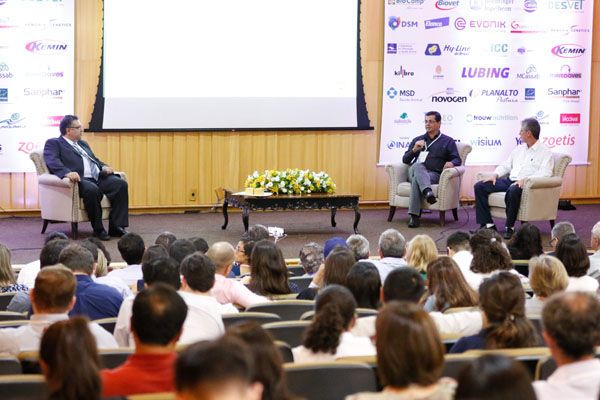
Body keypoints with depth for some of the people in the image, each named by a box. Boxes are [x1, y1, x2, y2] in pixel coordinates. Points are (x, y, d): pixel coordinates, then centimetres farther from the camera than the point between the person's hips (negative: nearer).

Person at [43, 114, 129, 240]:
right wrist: (67, 172, -29)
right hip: (80, 179, -7)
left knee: (121, 184, -18)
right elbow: (52, 163, -9)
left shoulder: (83, 144, 33)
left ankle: (116, 226, -17)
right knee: (92, 189, -39)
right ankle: (98, 229, -22)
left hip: (98, 178, 8)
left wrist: (104, 167, 9)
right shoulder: (53, 143, 8)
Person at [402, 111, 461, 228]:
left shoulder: (448, 141, 20)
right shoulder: (417, 140, 29)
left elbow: (457, 159, 9)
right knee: (417, 166, -38)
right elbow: (405, 160, 22)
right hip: (414, 172, 2)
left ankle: (414, 216, -46)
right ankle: (427, 191, -60)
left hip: (434, 174, -2)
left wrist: (451, 163, -17)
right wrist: (414, 150, 1)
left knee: (416, 180, -37)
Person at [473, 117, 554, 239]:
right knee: (480, 186, -7)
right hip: (510, 180, 8)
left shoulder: (545, 152, -1)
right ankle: (487, 224, -10)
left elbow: (545, 174, -15)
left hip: (526, 184, -8)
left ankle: (509, 227, -27)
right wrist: (495, 174, 5)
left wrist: (525, 179, -28)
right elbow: (506, 165, 26)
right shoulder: (519, 149, 23)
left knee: (513, 190, -42)